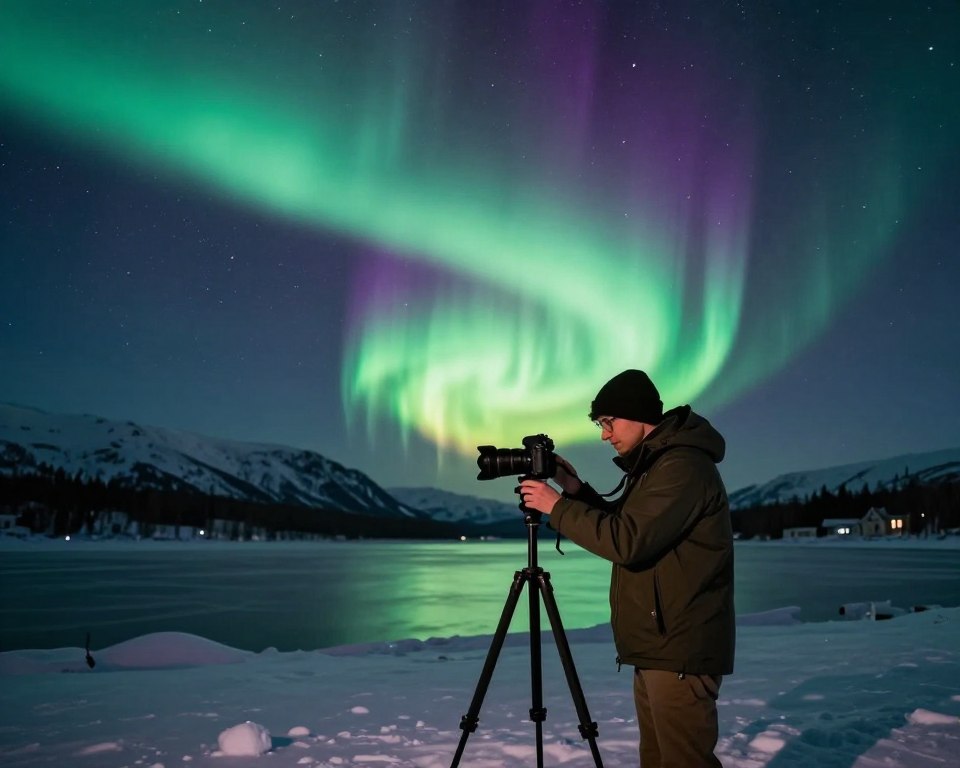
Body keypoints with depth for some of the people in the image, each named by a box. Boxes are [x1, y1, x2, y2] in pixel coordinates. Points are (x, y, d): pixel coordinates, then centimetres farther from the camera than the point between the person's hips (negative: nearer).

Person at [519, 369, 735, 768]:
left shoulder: (683, 466, -18)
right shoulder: (653, 464, 14)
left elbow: (627, 542, -25)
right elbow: (620, 528, 22)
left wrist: (557, 507, -16)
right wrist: (577, 490, 8)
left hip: (681, 651, -10)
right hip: (657, 645, 10)